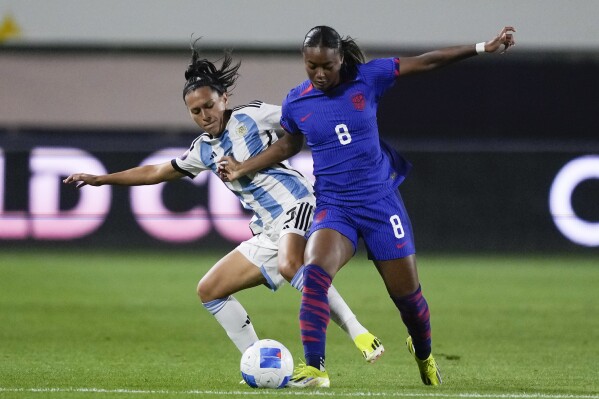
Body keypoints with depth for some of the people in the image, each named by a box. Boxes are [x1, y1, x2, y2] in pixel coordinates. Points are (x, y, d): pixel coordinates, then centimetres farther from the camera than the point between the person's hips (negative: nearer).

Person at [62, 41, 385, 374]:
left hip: (297, 207, -8)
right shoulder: (204, 150, 16)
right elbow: (156, 172, 29)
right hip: (268, 232, 8)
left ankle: (360, 335, -37)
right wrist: (101, 179, 32)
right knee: (209, 291, 7)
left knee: (289, 265, -38)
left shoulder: (253, 117, -2)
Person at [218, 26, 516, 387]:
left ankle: (424, 355, 39)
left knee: (407, 293, 7)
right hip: (334, 206, 0)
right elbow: (288, 145, 19)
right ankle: (314, 369, -28)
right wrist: (244, 168, 14)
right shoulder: (296, 102, -2)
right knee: (314, 273, -29)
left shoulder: (368, 78, -7)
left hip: (380, 201, 0)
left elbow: (425, 62, -2)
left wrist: (483, 48, -2)